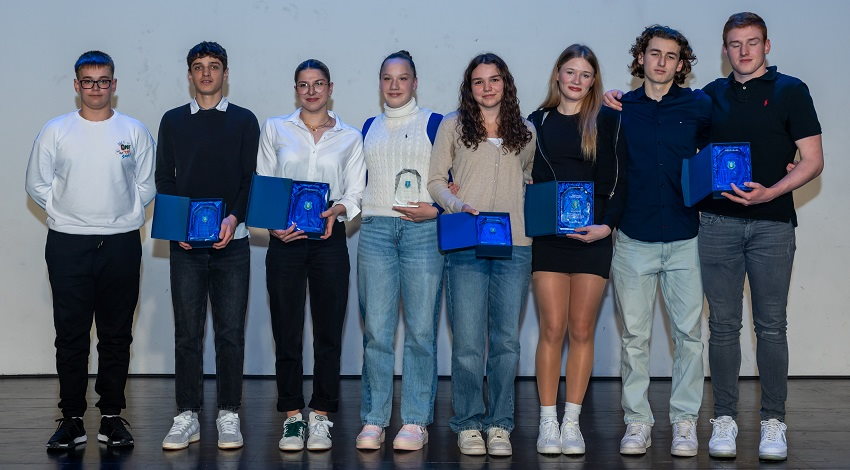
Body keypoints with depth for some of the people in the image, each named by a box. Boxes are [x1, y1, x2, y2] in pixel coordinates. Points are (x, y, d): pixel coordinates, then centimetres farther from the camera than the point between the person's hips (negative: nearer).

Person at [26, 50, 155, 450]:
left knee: (116, 335, 6)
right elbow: (37, 184, 9)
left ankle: (112, 417, 14)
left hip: (121, 243, 0)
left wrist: (126, 215, 2)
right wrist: (64, 212, 4)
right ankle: (71, 419, 9)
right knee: (71, 334, 1)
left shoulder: (134, 131, 5)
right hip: (68, 244, 0)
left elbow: (147, 184, 9)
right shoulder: (55, 131, 4)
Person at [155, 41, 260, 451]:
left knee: (230, 332, 0)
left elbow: (251, 178, 2)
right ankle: (187, 416, 10)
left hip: (230, 241, -1)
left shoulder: (244, 121, 8)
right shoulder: (173, 121, 12)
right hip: (185, 244, 1)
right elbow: (164, 178, 9)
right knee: (187, 332, 3)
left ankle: (228, 416, 8)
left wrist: (233, 218, -14)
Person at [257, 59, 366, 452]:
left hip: (329, 240, 0)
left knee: (328, 331, 1)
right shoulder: (274, 129, 10)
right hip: (284, 240, 0)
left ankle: (321, 416, 10)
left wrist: (338, 209, -13)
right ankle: (292, 416, 10)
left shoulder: (350, 137, 10)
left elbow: (356, 193, 8)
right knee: (286, 330, 1)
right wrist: (274, 224, -9)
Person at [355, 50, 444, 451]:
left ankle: (415, 422, 3)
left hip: (423, 231, -3)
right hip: (375, 230, 3)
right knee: (376, 329, -1)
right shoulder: (369, 128, 18)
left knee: (420, 329, -3)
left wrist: (436, 209, -10)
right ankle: (373, 420, 5)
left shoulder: (434, 124, 7)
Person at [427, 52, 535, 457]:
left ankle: (499, 424, 14)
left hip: (515, 246, 2)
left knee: (506, 340, 5)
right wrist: (458, 205, -11)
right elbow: (435, 180, 6)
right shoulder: (453, 125, 7)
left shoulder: (526, 131, 14)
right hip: (466, 246, -2)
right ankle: (468, 424, 9)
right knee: (467, 341, -2)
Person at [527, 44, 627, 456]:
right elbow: (525, 178, 13)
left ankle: (572, 422, 10)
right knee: (552, 330, -3)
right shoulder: (537, 122, 10)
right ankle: (548, 422, 5)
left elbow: (618, 179, 1)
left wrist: (606, 225, -11)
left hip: (592, 236, 0)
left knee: (582, 331, 2)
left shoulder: (607, 121, 5)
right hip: (547, 236, 1)